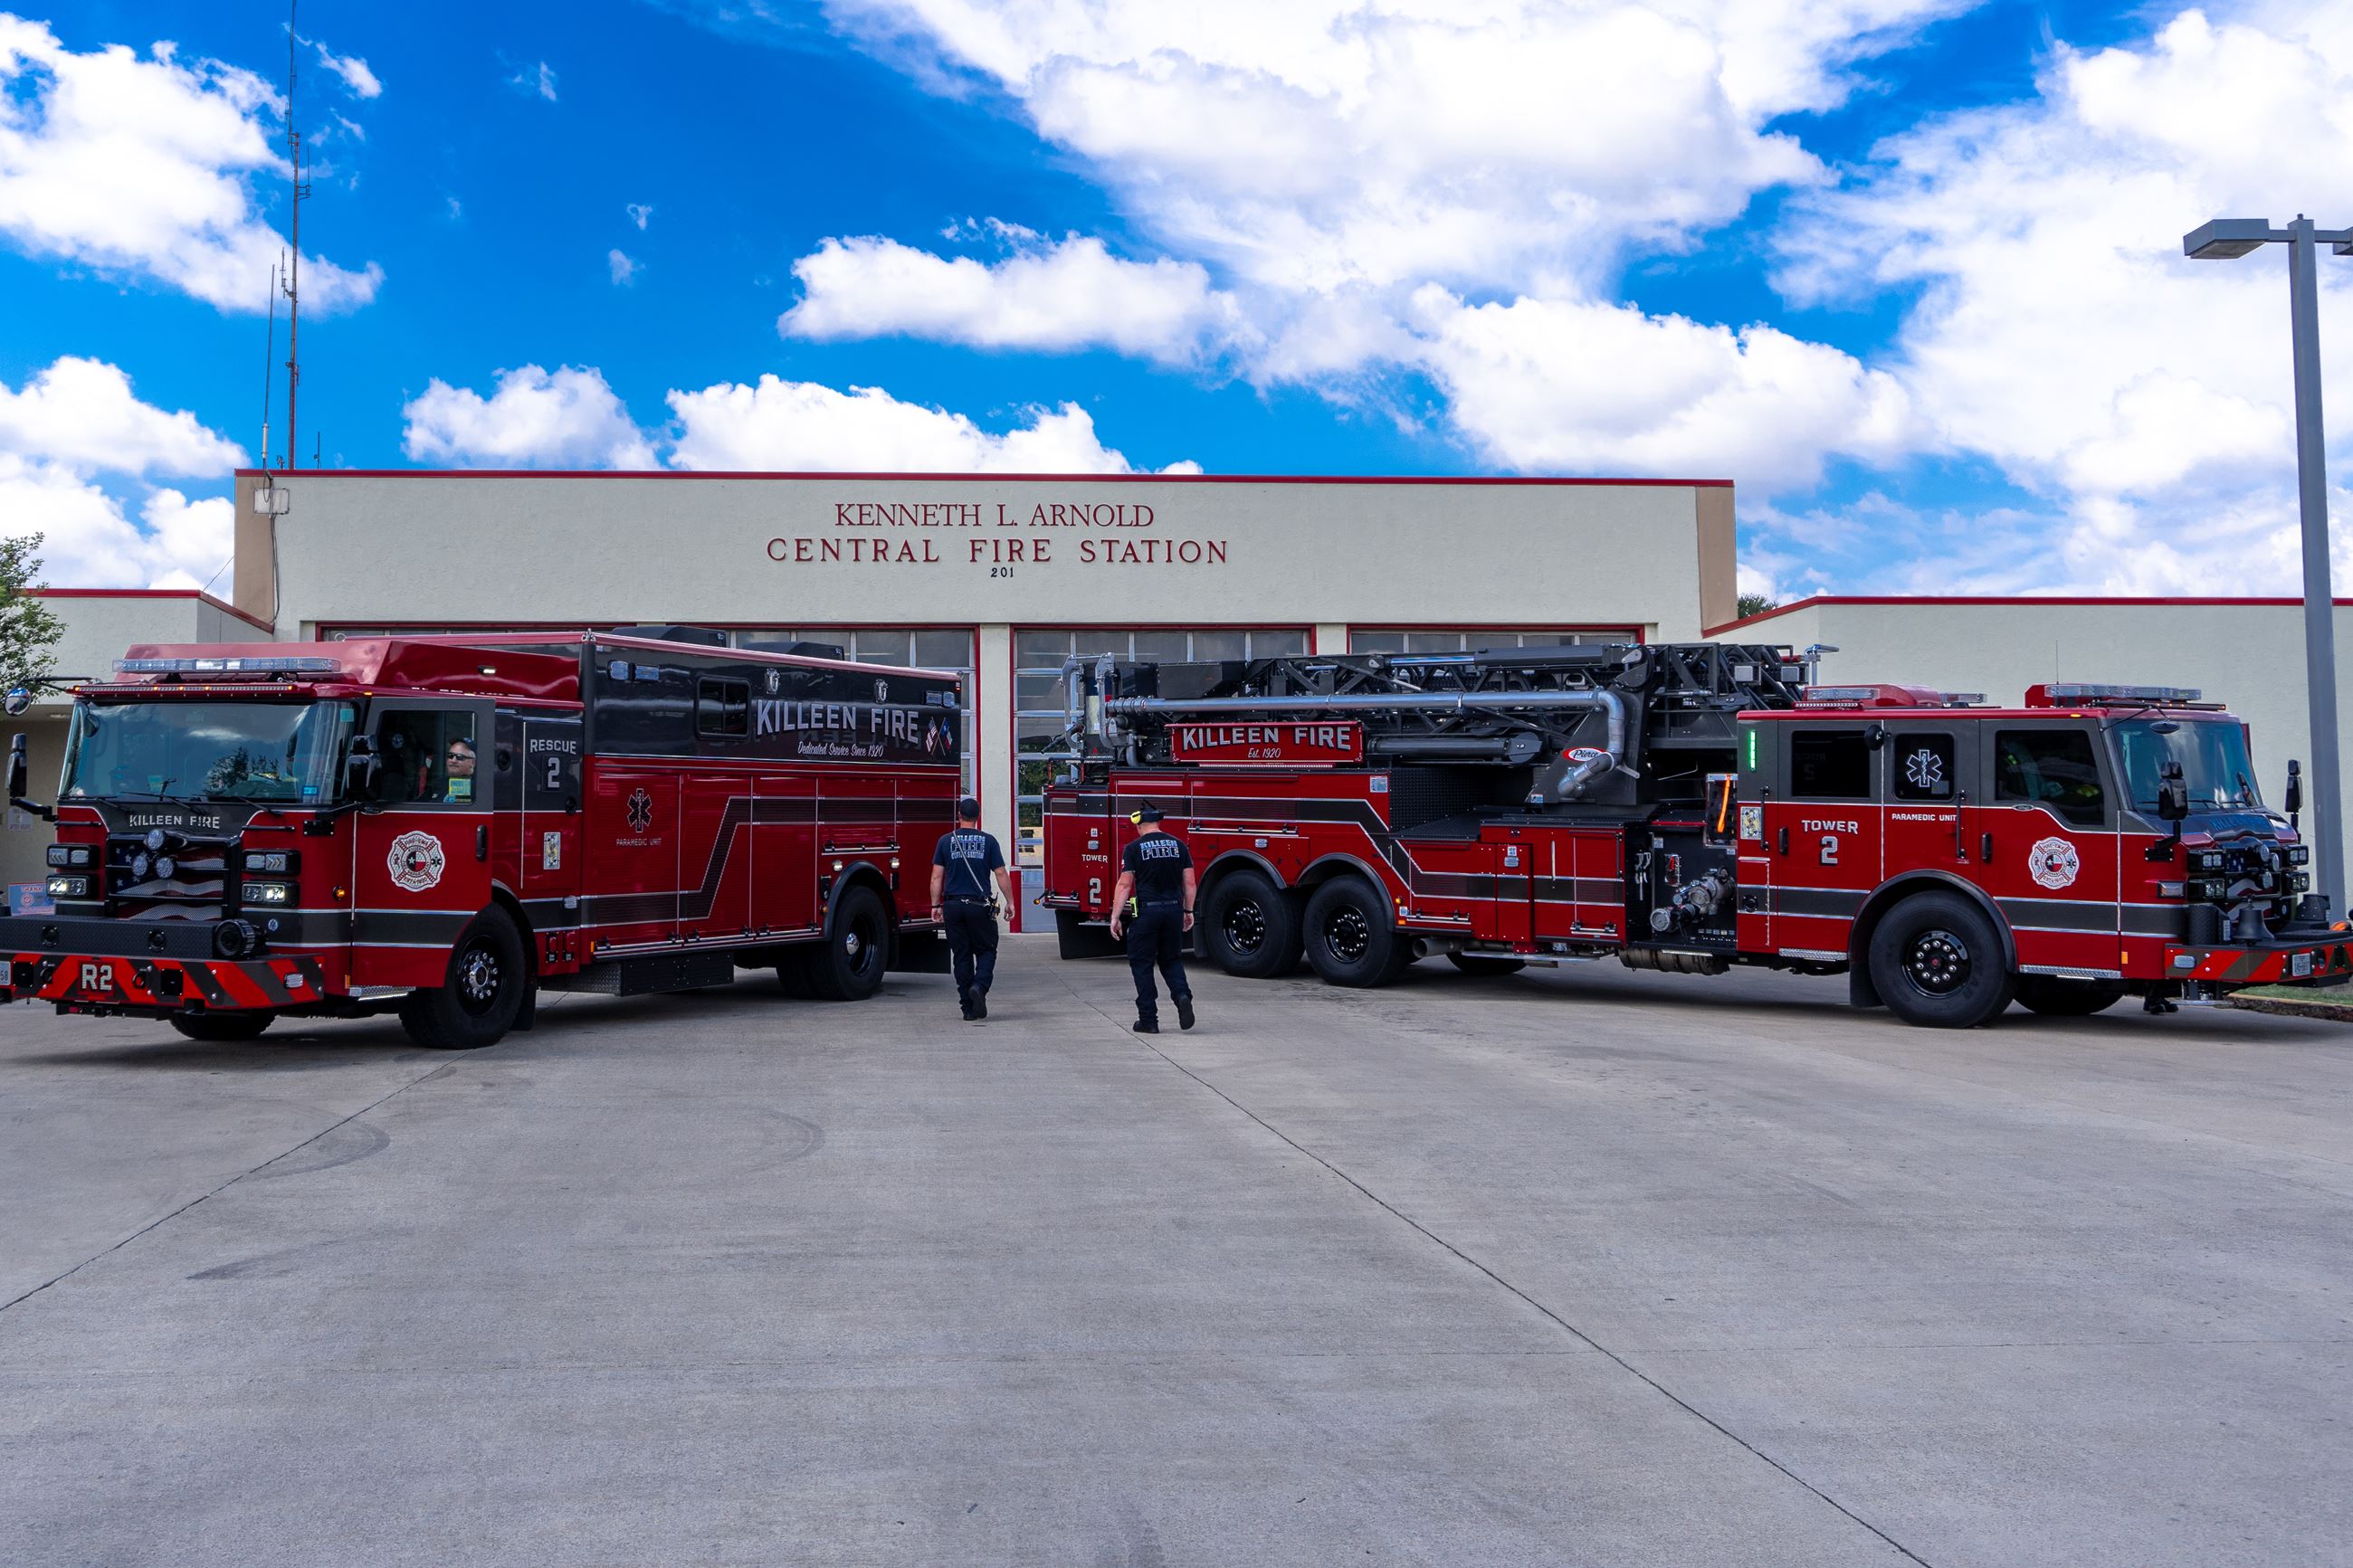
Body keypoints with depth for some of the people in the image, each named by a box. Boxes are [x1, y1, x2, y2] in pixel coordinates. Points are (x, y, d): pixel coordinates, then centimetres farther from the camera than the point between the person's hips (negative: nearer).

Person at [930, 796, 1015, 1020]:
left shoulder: (946, 841, 2)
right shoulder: (988, 841, -1)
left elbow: (937, 876, 1)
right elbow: (1001, 874, -2)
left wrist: (936, 905, 7)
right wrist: (1010, 902, 6)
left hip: (953, 906, 2)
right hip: (980, 906, -2)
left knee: (961, 956, 9)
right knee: (986, 951, 11)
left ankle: (968, 1007, 9)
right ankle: (979, 986, -17)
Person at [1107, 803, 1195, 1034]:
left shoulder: (1135, 848, -4)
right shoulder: (1178, 845, 7)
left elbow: (1124, 885, -7)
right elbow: (1189, 882, 7)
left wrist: (1115, 917, -4)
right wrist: (1188, 911, 17)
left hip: (1146, 911, -4)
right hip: (1174, 910, 4)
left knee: (1142, 963, 7)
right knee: (1171, 960, 19)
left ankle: (1148, 1019, 6)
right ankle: (1182, 995, -8)